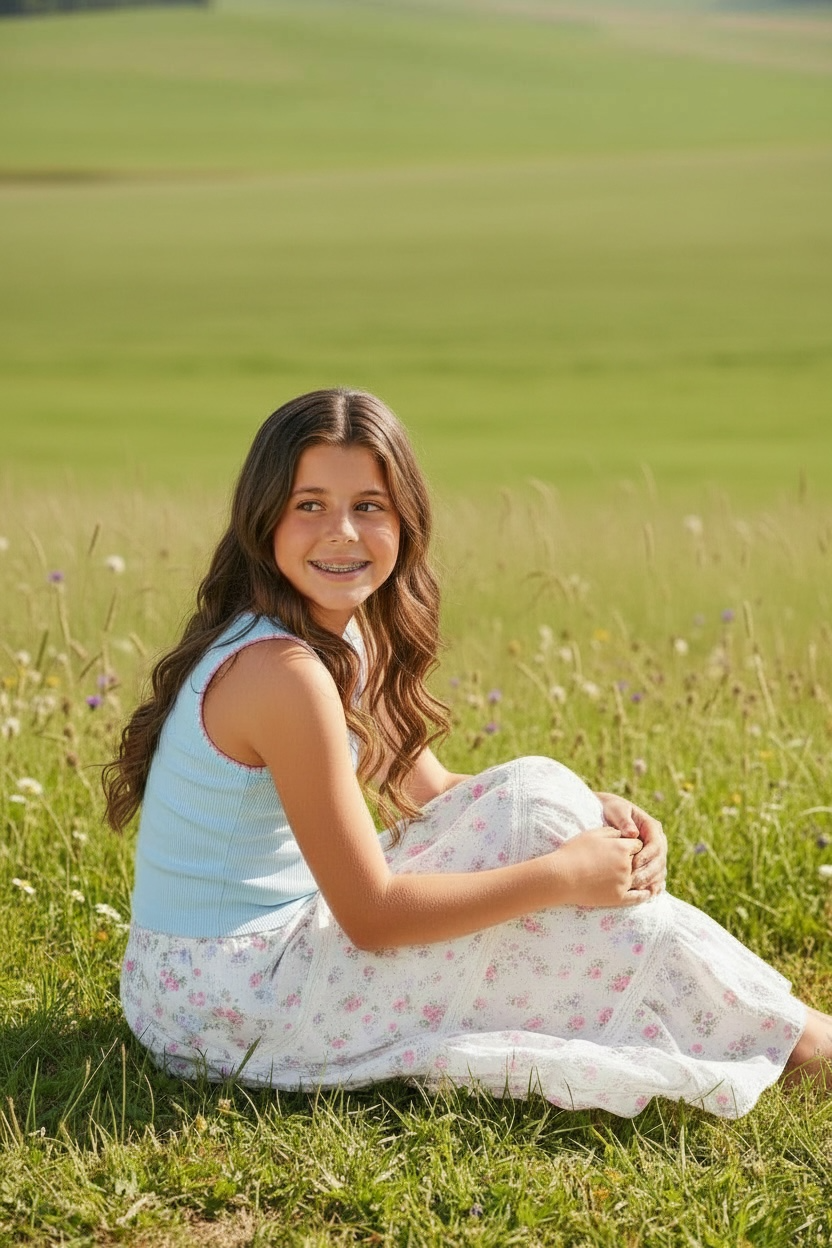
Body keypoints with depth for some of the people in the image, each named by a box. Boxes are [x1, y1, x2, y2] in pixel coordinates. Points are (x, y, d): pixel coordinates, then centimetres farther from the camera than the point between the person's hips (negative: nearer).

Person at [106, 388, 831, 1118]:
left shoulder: (346, 635, 4)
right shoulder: (283, 670, -25)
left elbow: (429, 792, 13)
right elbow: (371, 917, -23)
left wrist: (592, 812, -3)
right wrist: (566, 874, -17)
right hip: (226, 1008, -9)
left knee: (534, 796, 3)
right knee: (533, 816, -13)